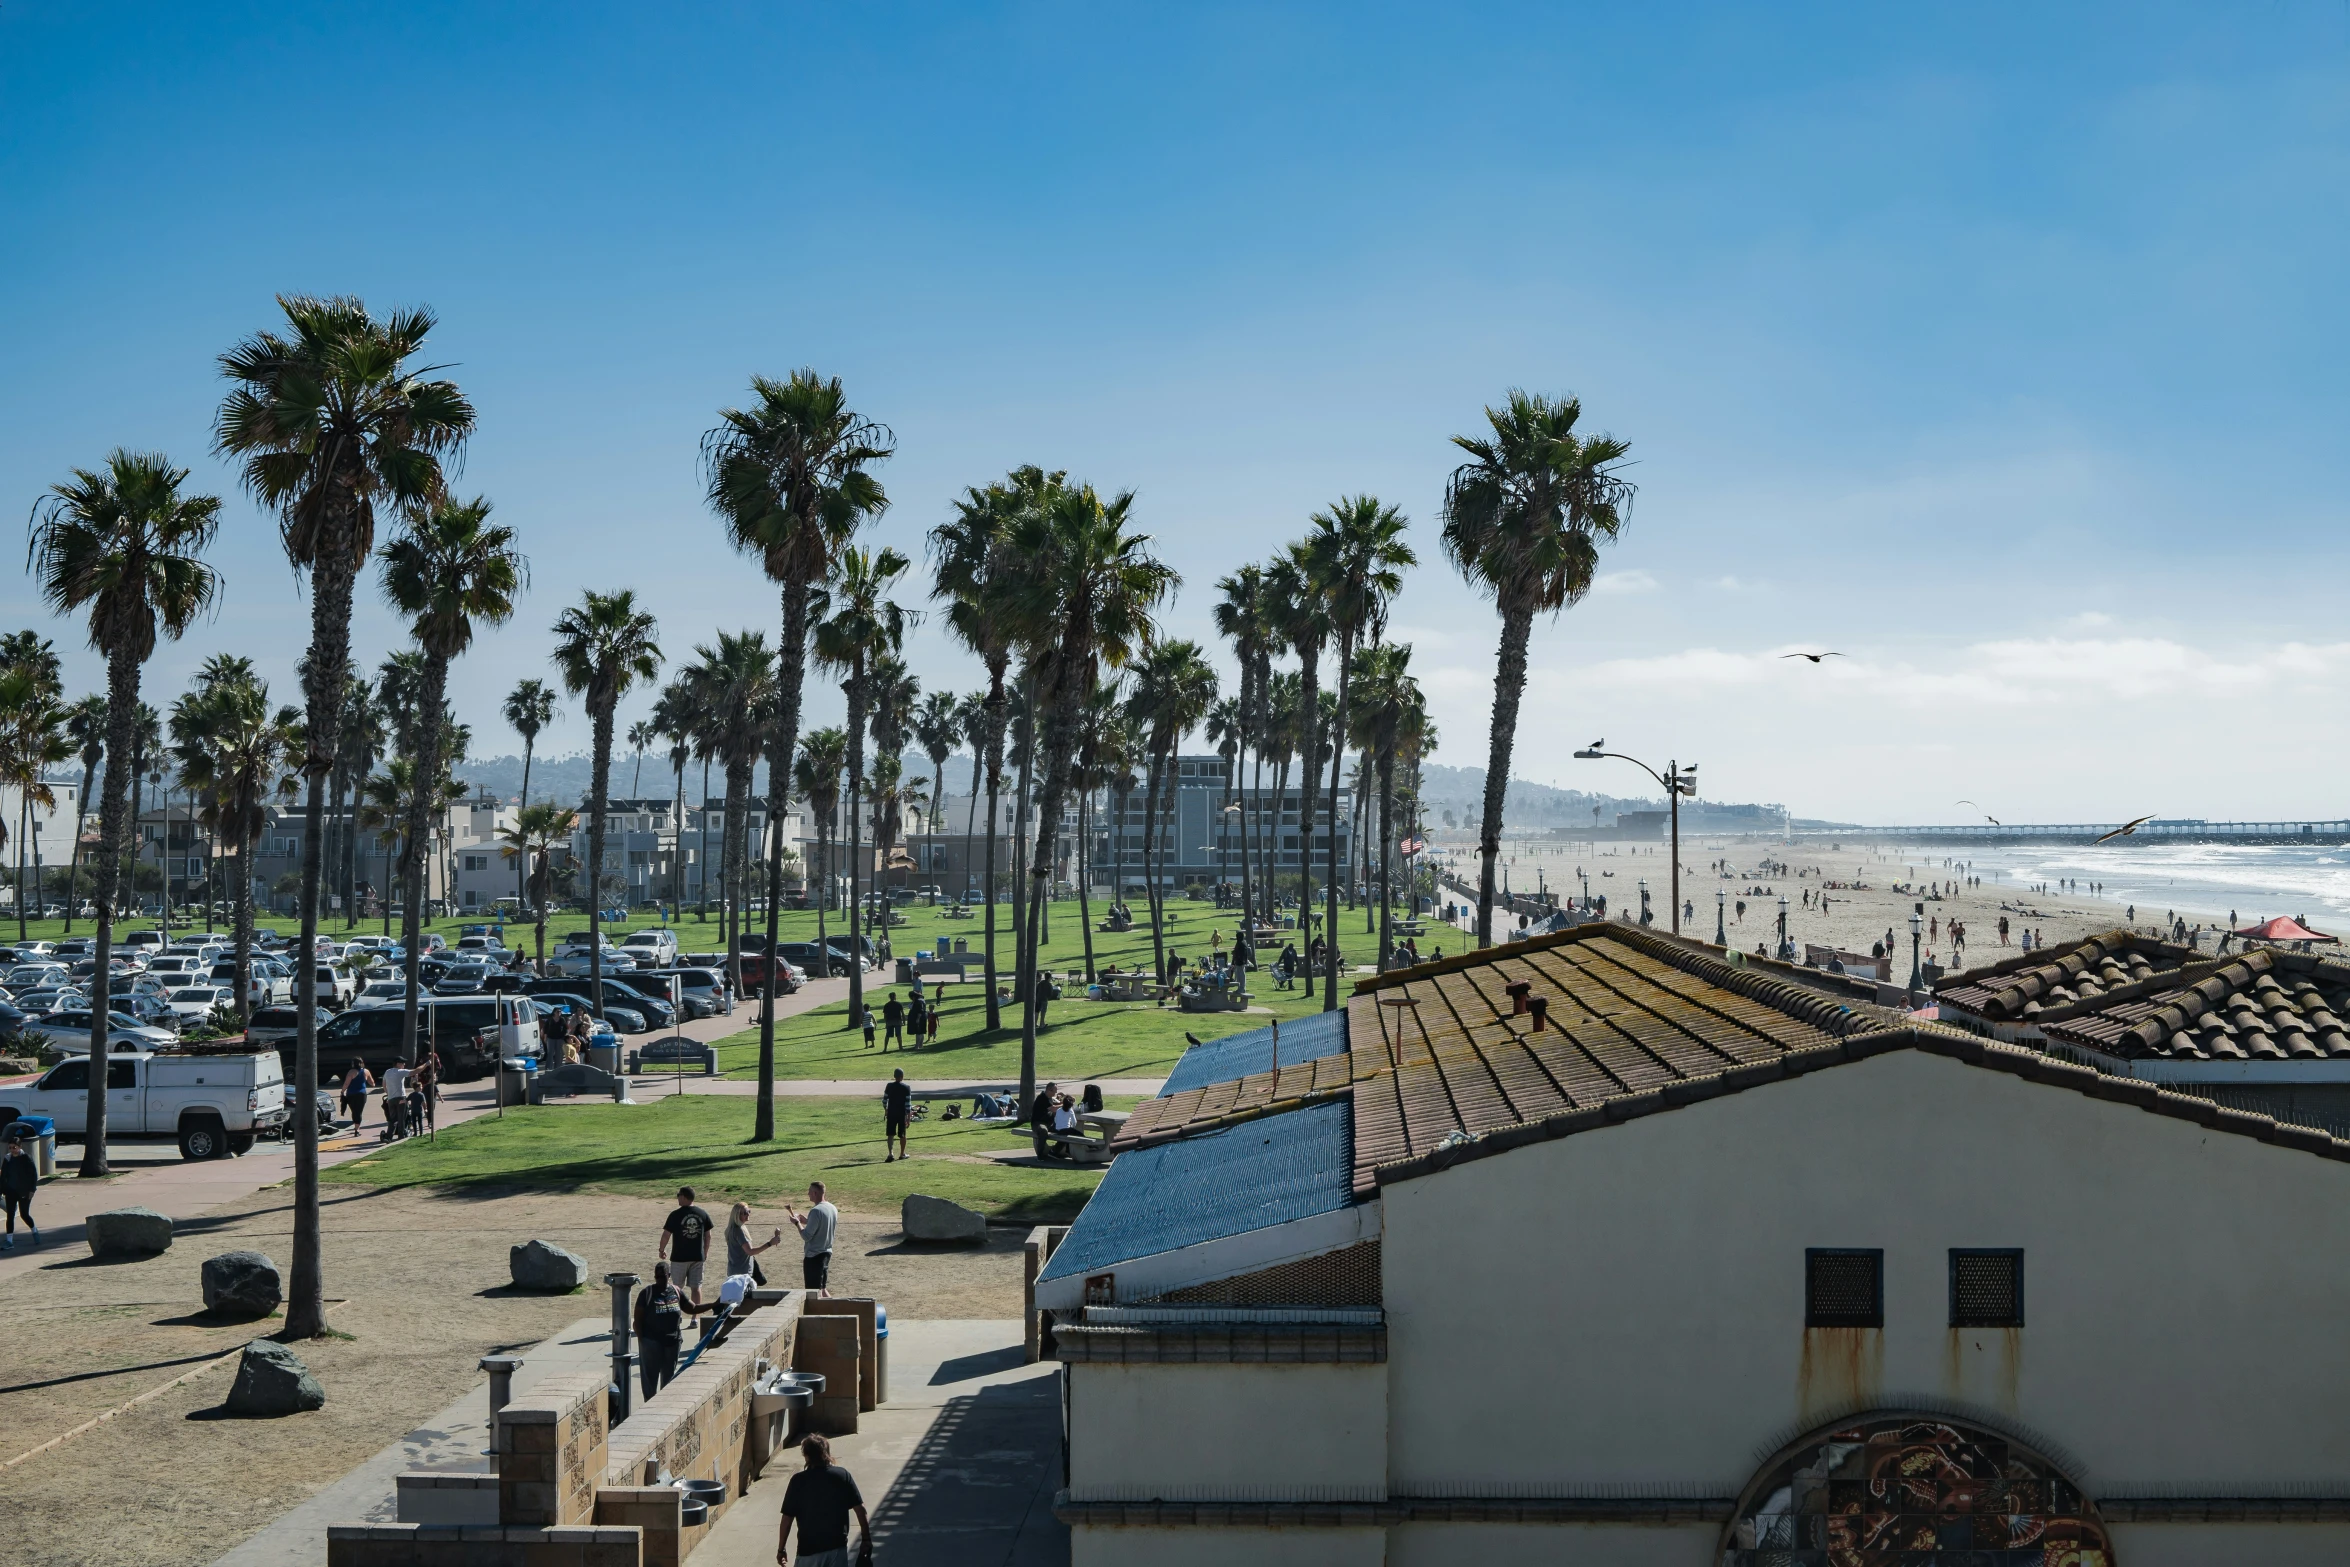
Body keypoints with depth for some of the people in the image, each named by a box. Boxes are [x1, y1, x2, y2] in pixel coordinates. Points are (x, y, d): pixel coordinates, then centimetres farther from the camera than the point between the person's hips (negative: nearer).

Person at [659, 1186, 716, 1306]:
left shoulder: (675, 1215, -11)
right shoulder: (703, 1214, 1)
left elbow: (666, 1235, -8)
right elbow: (708, 1236, 6)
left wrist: (662, 1250, 8)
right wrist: (704, 1252, 18)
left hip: (680, 1257, -3)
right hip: (698, 1256, 3)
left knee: (677, 1287, 11)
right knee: (696, 1287, 7)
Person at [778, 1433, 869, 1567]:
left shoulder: (799, 1481, -9)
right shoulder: (843, 1475, -3)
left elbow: (787, 1518, -7)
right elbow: (860, 1509, -3)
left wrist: (781, 1548, 3)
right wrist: (866, 1539, 5)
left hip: (809, 1548, -2)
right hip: (838, 1546, 2)